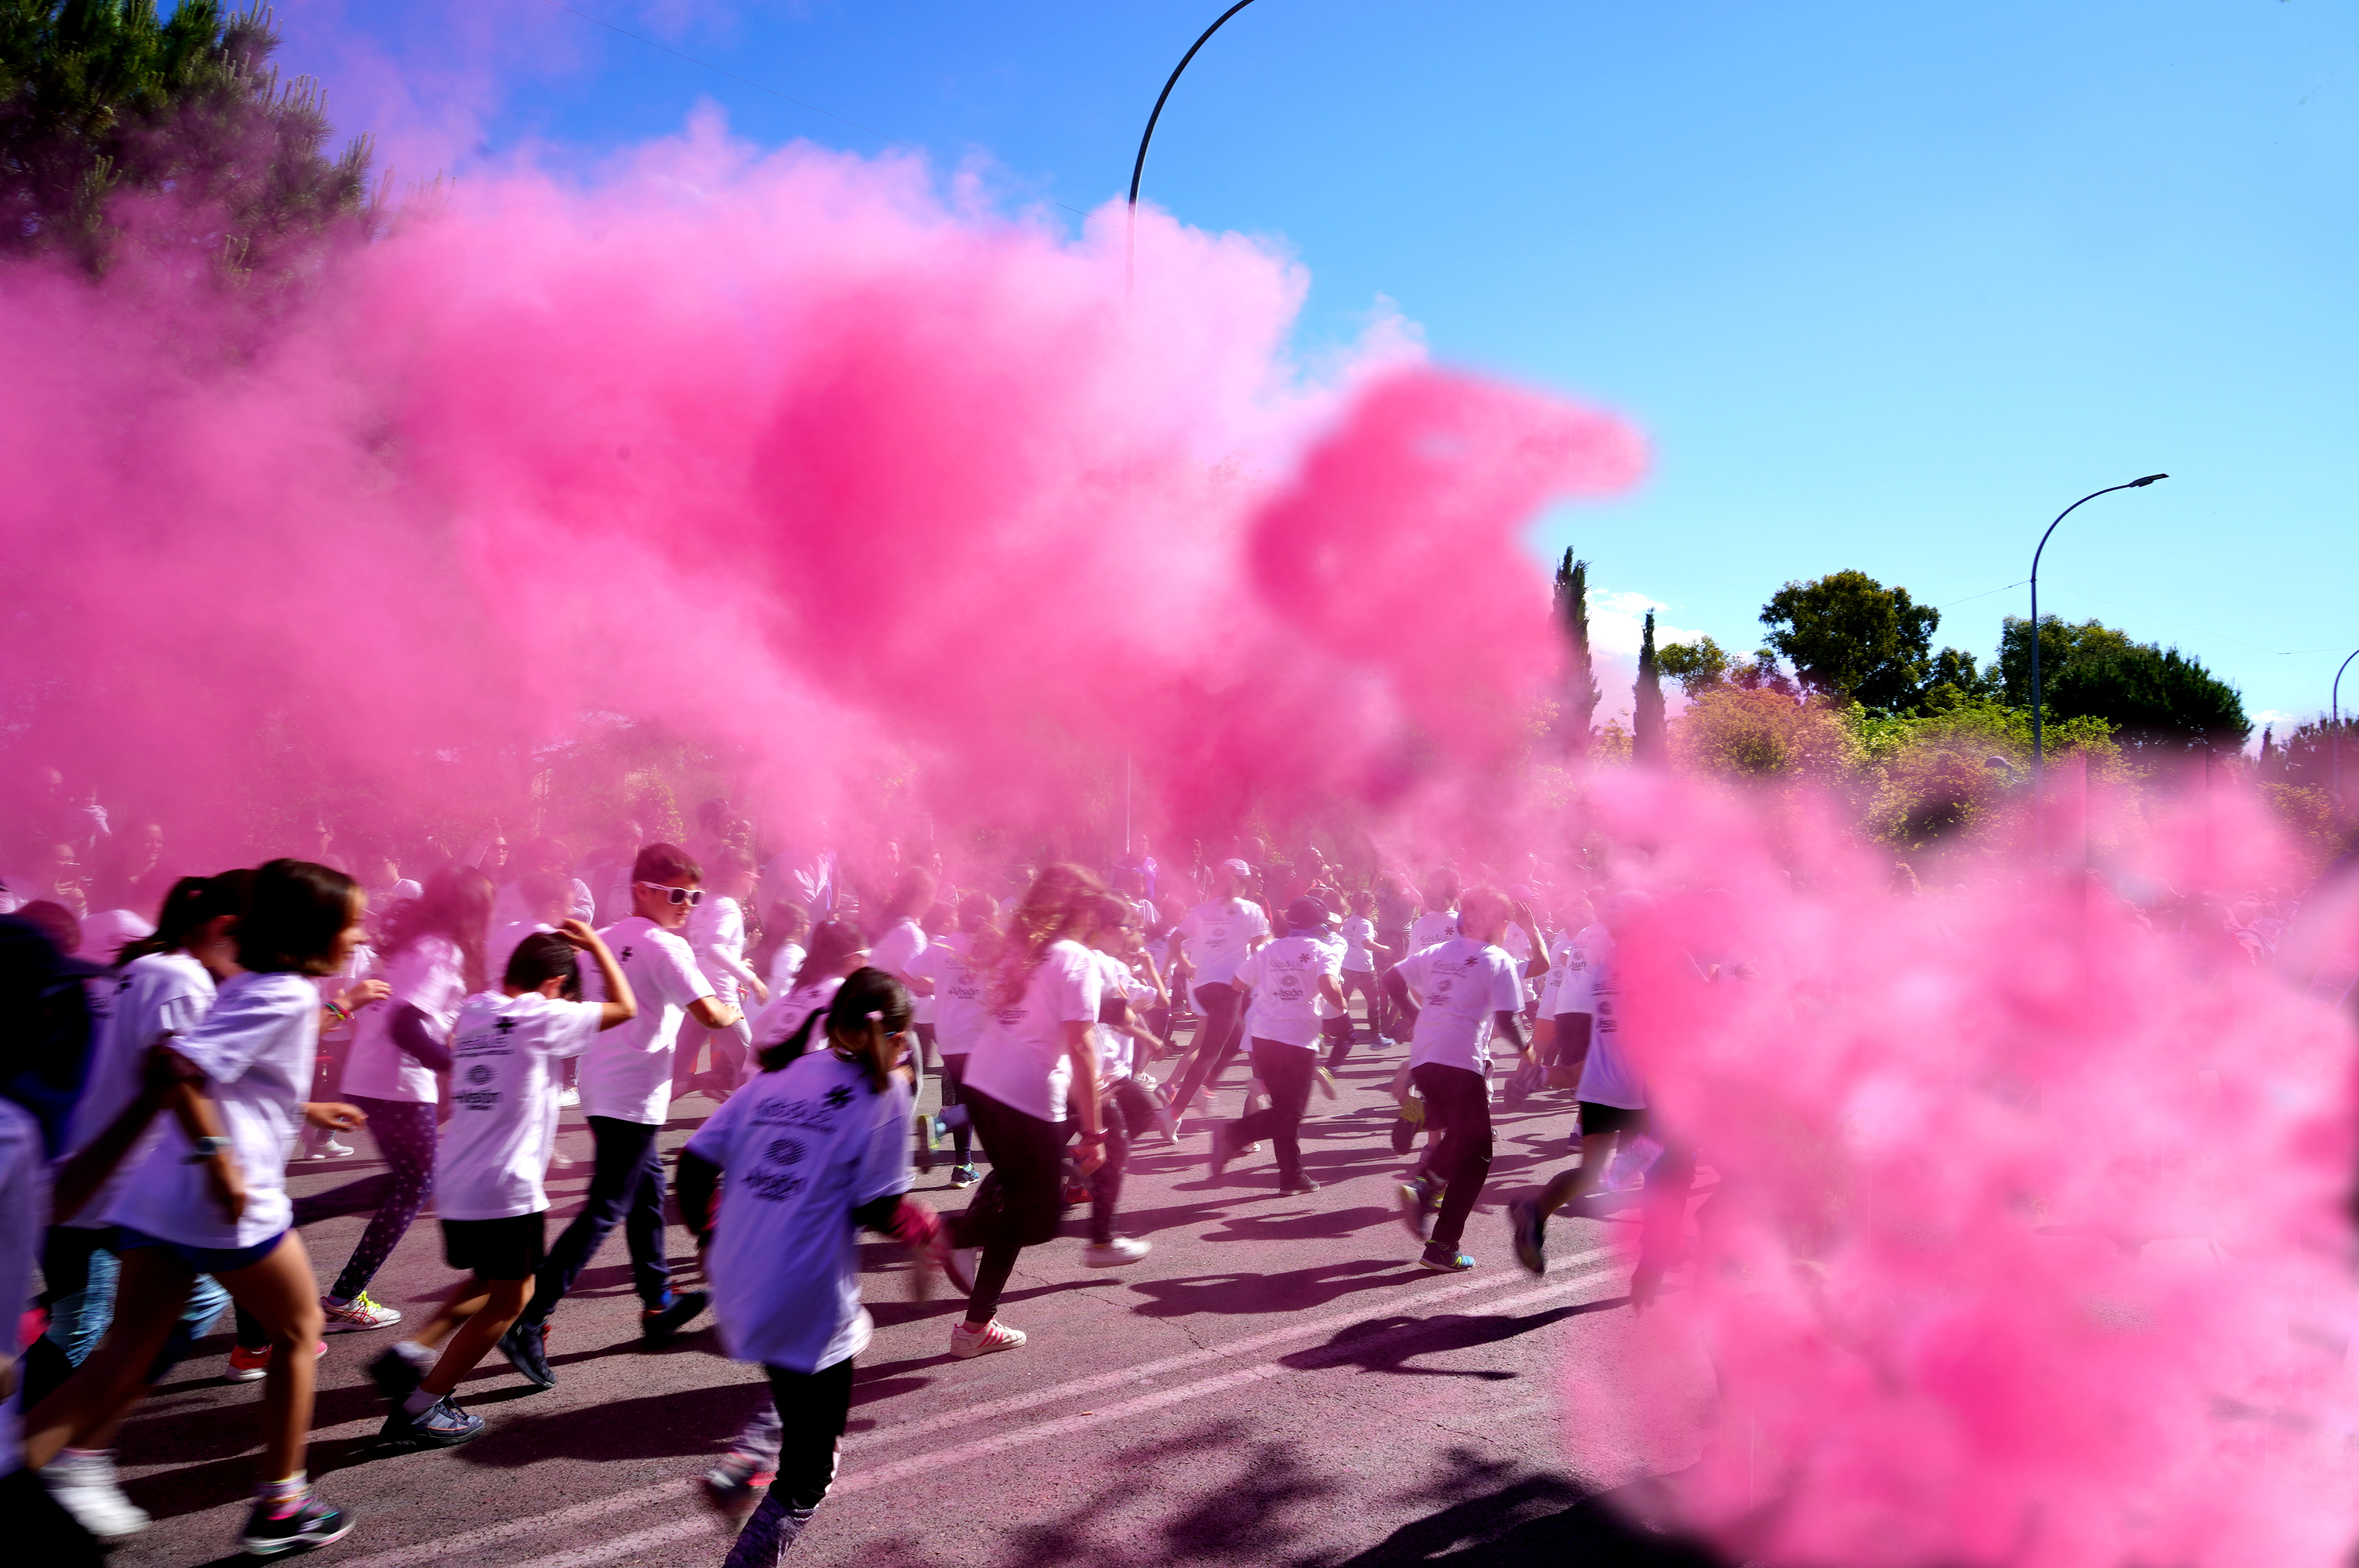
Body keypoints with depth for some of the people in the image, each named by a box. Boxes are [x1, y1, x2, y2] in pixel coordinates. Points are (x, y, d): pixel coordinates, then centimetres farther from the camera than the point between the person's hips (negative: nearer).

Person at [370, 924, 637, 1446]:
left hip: (454, 1183, 8)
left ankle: (410, 1354, 13)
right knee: (509, 1297, 6)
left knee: (485, 1280, 27)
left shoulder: (471, 1011, 8)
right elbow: (624, 1007, -5)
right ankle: (418, 1410, 6)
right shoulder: (541, 1017, -10)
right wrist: (595, 944, 6)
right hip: (506, 1188, -8)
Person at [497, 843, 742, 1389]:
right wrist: (733, 1012, -1)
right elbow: (709, 1015, -19)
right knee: (605, 1210, -7)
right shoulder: (666, 947, -14)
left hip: (600, 1086, 9)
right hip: (633, 1096, -9)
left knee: (648, 1185, 21)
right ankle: (529, 1321, -12)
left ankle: (658, 1302, 31)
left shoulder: (606, 939, 10)